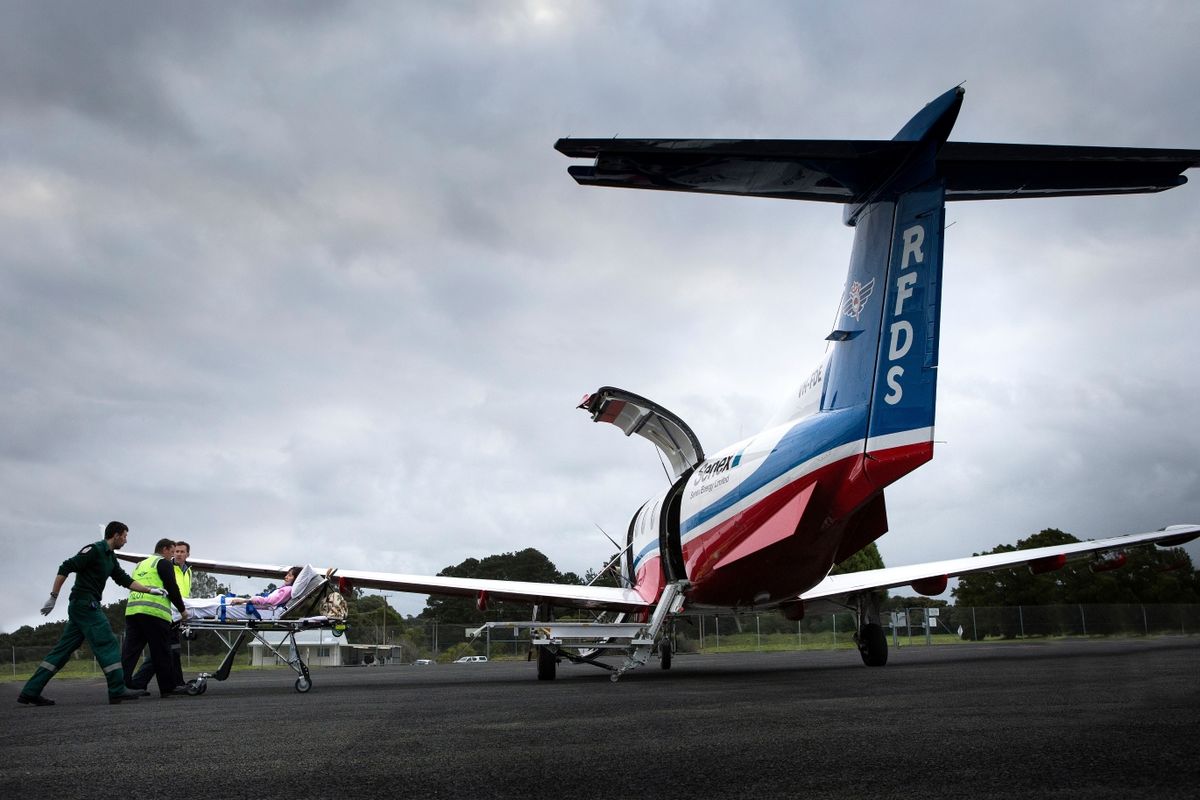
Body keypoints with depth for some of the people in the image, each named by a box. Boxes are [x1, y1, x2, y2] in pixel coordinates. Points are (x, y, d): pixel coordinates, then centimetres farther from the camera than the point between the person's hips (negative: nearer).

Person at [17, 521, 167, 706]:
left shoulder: (110, 557, 18)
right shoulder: (94, 549, -11)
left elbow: (125, 580, 21)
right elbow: (65, 568, -15)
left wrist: (150, 590, 15)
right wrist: (53, 597, -17)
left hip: (81, 607, 9)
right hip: (85, 604, -9)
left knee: (64, 649, 8)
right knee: (108, 644, -9)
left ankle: (30, 692, 9)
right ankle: (117, 691, -8)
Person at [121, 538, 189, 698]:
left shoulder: (140, 565, 29)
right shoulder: (164, 563, 6)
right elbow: (172, 588, 0)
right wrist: (182, 609, 11)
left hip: (131, 609, 7)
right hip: (153, 611, -7)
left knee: (130, 651, 4)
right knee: (161, 653, 0)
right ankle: (167, 689, 5)